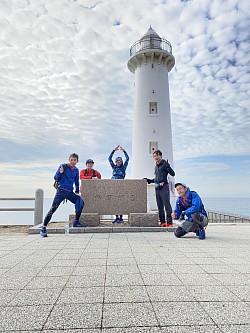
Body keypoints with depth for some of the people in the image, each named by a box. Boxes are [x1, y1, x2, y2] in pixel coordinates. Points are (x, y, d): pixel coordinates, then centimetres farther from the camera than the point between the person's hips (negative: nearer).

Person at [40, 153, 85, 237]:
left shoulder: (76, 170, 12)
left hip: (70, 192, 5)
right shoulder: (63, 166, -2)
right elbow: (55, 178, -3)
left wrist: (77, 192, 14)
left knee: (81, 202, -6)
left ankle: (76, 222, 9)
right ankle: (43, 228, -3)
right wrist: (60, 172, -21)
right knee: (53, 209, -9)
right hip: (61, 191, -5)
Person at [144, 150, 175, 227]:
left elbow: (173, 174, -14)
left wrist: (168, 167, -28)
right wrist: (149, 180, 23)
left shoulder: (164, 164, -5)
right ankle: (162, 222, 19)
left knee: (167, 205, -9)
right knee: (160, 206, 11)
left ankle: (169, 222, -6)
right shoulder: (156, 166, 18)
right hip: (157, 188, 9)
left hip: (164, 187, -8)